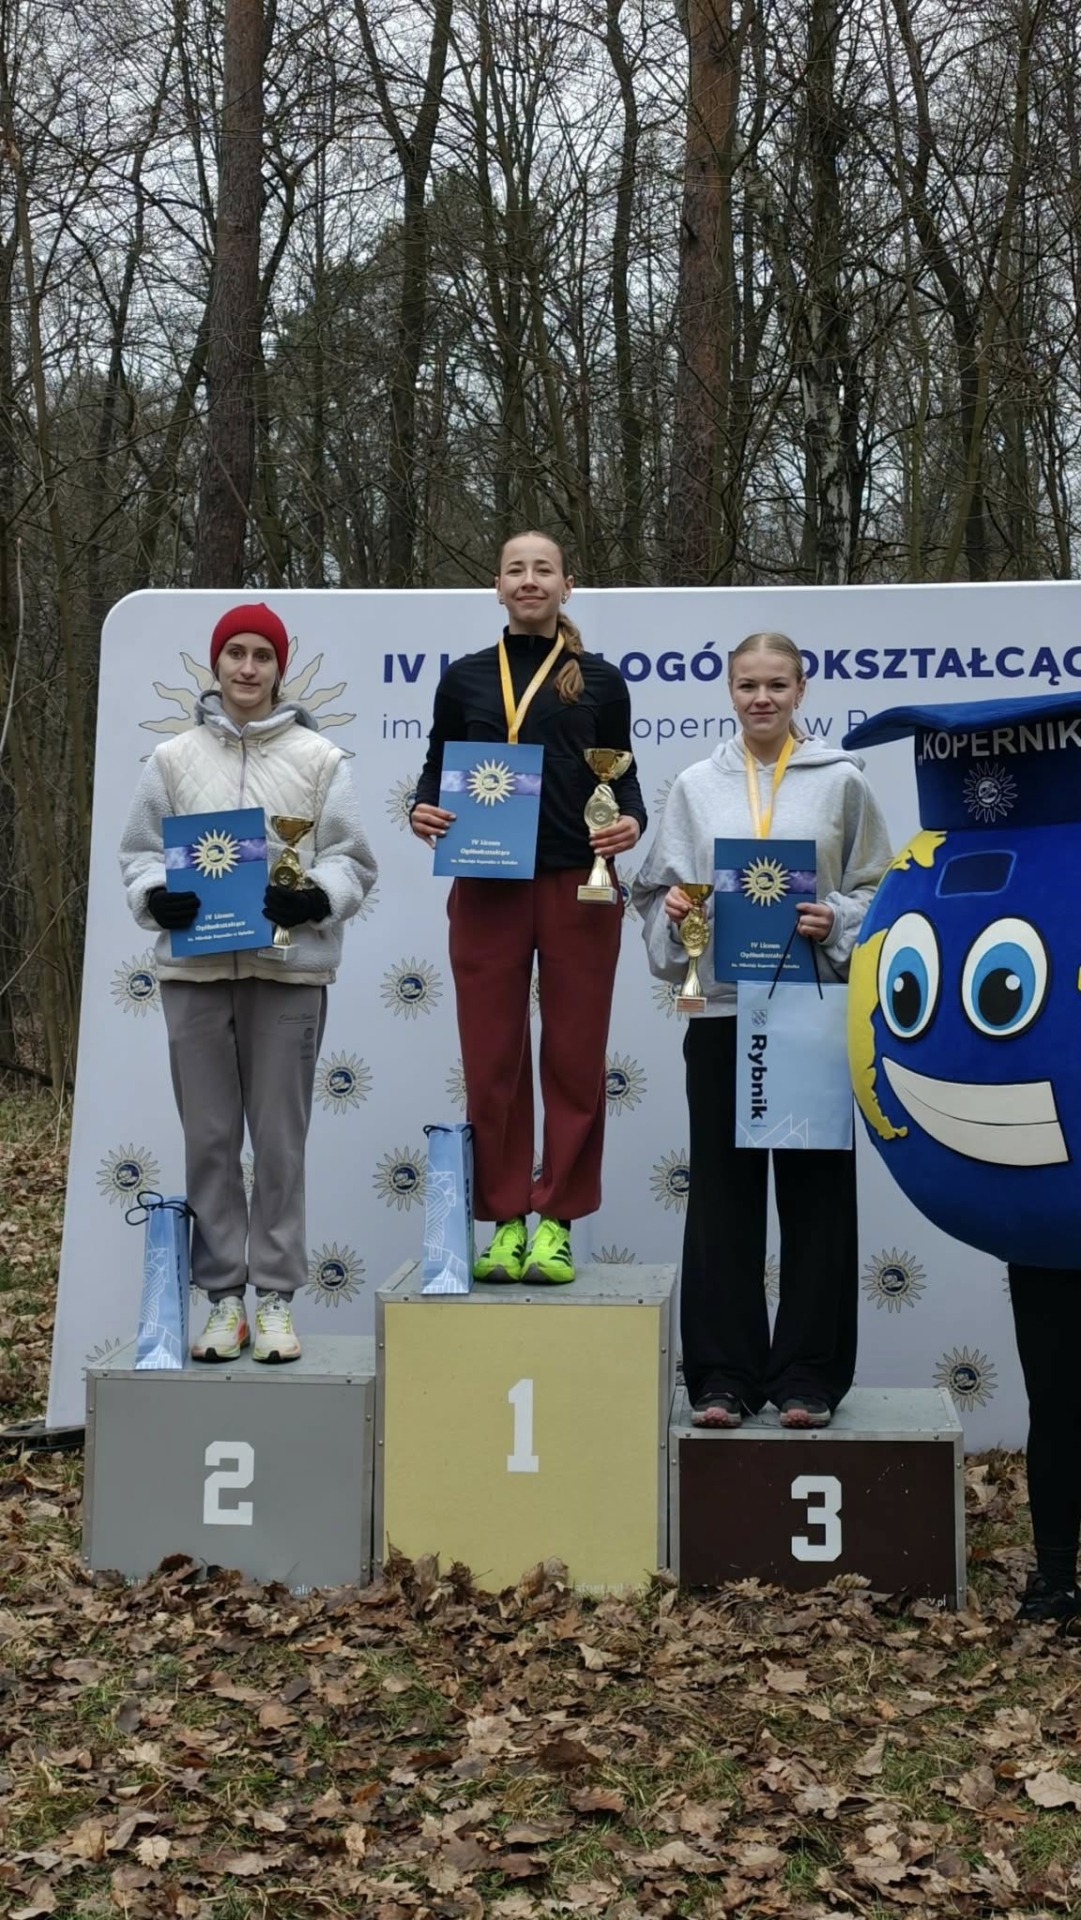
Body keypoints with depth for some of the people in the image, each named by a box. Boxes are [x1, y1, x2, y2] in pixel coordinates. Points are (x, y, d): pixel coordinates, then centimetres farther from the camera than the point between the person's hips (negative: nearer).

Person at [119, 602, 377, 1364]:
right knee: (209, 1137, 6)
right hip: (195, 968, 2)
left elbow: (352, 860, 2)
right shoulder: (175, 758, 9)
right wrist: (158, 896, -9)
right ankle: (224, 1296, 16)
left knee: (280, 1138, 2)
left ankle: (277, 1297, 11)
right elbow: (140, 851, 11)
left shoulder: (320, 758, 3)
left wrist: (315, 898, -17)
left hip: (288, 968, -2)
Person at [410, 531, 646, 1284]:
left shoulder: (600, 680, 8)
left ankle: (556, 1220, 12)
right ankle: (505, 1219, 13)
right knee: (491, 1059, 3)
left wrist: (631, 822, -15)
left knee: (574, 1057, 2)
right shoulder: (464, 679, 10)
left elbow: (623, 776, 6)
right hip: (487, 888, 1)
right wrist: (422, 810, -10)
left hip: (578, 888, -1)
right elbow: (438, 770, 11)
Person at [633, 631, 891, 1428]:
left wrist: (835, 922, -14)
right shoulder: (696, 786, 7)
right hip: (722, 1010, 1)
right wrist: (674, 914, -12)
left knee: (816, 1192, 4)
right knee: (723, 1194, 4)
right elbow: (657, 893, 8)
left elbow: (880, 891, 4)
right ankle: (724, 1375, 12)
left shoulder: (842, 781, 4)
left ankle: (807, 1377, 13)